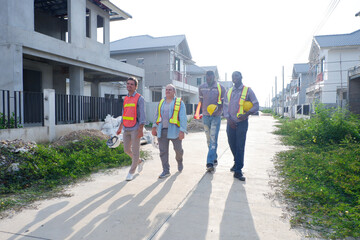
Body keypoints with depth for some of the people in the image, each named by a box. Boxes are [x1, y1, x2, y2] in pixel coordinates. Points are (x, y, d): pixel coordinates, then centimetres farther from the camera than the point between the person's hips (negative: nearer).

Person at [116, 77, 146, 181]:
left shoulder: (140, 98, -6)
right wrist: (120, 128, 16)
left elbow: (142, 115, -12)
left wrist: (141, 130, -20)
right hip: (126, 129, 7)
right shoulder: (126, 99, 14)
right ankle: (140, 161, 35)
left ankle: (131, 172, 13)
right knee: (127, 150, 12)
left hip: (135, 129, -7)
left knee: (135, 151, 1)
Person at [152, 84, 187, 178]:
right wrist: (154, 127, 6)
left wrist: (182, 131, -17)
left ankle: (179, 160, 39)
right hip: (162, 131, 4)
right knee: (163, 151, 0)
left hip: (174, 131, -3)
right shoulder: (161, 102, 13)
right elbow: (157, 116, 18)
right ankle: (166, 171, 8)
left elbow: (183, 118, -8)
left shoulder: (179, 103, -1)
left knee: (178, 149, 7)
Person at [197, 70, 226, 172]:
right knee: (209, 140, 10)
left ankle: (210, 163, -11)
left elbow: (223, 102, 0)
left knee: (213, 140, -10)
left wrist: (217, 107, -20)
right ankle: (214, 159, 24)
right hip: (205, 116, 4)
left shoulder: (220, 88, -4)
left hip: (216, 117, -4)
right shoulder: (201, 87, 6)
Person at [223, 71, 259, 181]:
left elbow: (256, 105, -1)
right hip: (231, 122, 4)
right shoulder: (229, 91, 13)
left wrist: (247, 114, -17)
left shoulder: (247, 90, 1)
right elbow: (225, 106, 11)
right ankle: (237, 163, 35)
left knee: (240, 146, -6)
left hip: (242, 122, -4)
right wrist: (228, 118, -4)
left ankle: (238, 170, -1)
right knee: (232, 144, 12)